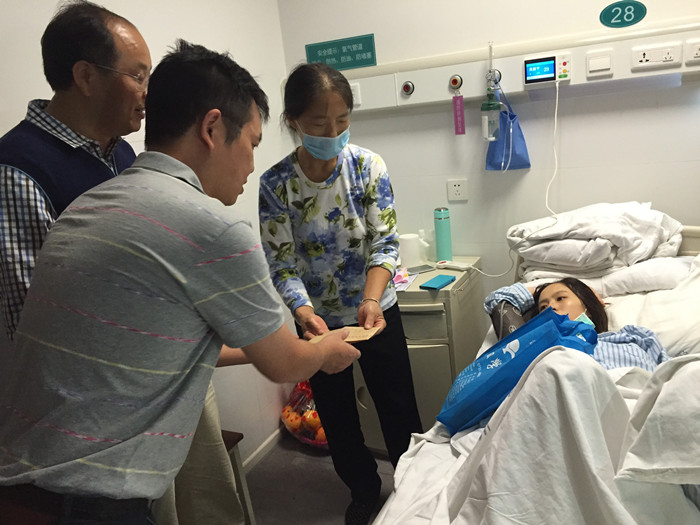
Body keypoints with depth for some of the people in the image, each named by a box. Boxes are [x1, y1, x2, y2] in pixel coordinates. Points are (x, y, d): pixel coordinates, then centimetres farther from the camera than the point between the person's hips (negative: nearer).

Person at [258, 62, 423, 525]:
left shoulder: (369, 166, -13)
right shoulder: (276, 184, -14)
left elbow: (385, 243, -14)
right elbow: (281, 264, -14)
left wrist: (372, 300, -30)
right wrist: (303, 311, -32)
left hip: (376, 311, 0)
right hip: (319, 320, 1)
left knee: (398, 405, 13)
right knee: (336, 412, 17)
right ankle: (364, 488, 44)